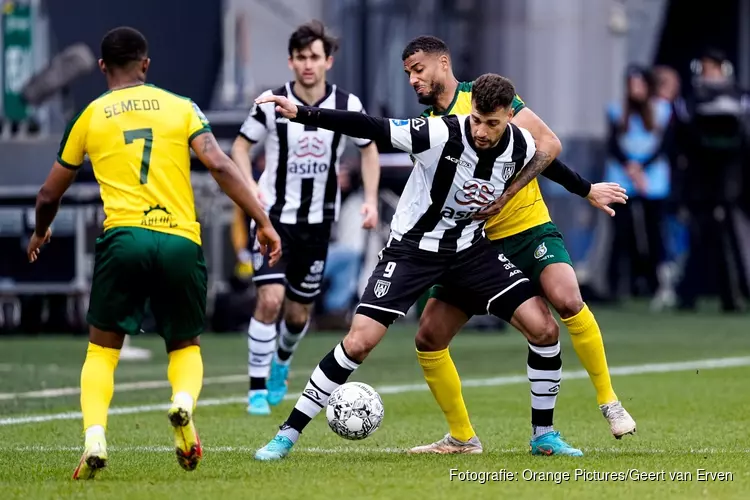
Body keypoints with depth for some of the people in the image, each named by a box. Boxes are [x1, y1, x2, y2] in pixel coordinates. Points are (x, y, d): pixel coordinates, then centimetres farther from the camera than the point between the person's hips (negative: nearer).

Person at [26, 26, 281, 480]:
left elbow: (49, 195, 22)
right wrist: (263, 221, -1)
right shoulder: (181, 107, 11)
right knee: (186, 345, 19)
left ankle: (95, 437, -10)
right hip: (181, 240, 1)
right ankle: (184, 403, -14)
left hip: (124, 237, -1)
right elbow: (220, 165, -3)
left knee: (102, 349, 14)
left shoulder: (90, 117, 14)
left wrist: (41, 233, 42)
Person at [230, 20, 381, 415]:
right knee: (270, 299, -19)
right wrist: (249, 184, -15)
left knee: (298, 313, 10)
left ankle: (281, 361, 44)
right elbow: (241, 145, 3)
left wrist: (371, 199, -2)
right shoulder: (271, 103, -10)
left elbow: (369, 149, 9)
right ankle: (258, 389, -8)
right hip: (274, 215, -2)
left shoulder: (347, 106, -7)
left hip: (317, 220, 2)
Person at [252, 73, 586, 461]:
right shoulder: (440, 135, -26)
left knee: (544, 329, -8)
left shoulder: (520, 145, -11)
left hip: (471, 249, 4)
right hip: (413, 248, -4)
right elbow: (369, 127, -28)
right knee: (359, 342, -15)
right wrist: (300, 114, -34)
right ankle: (288, 434, -2)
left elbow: (546, 162, 13)